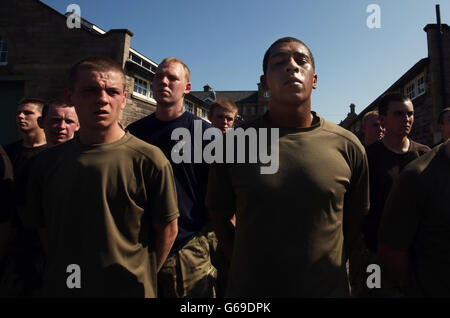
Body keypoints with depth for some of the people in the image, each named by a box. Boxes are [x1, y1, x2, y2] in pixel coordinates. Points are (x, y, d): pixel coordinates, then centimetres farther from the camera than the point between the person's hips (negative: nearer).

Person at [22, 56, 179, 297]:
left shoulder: (149, 159, -16)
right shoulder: (47, 162, -1)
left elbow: (167, 229, -9)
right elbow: (44, 229, 7)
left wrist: (141, 278, -6)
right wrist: (61, 275, 4)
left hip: (128, 290, -3)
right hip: (59, 288, 4)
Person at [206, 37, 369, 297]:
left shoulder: (347, 146, -6)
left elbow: (354, 219, 4)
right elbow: (220, 216, 0)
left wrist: (333, 269, 4)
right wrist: (244, 266, -1)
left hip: (327, 288, 1)